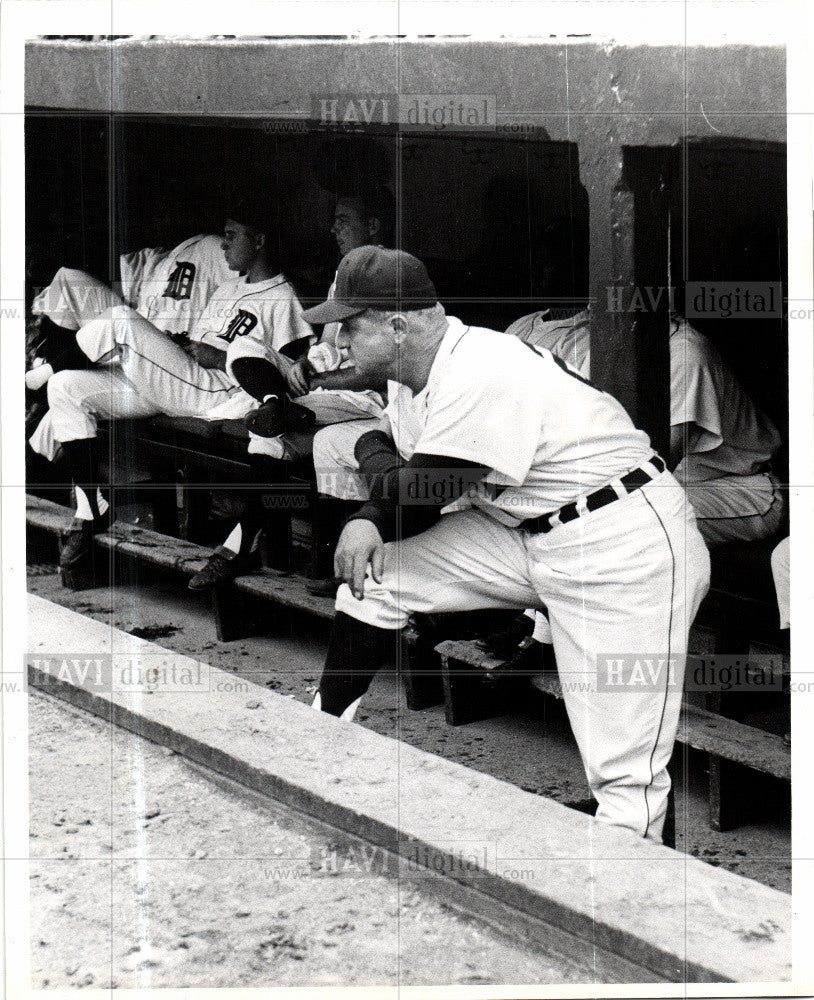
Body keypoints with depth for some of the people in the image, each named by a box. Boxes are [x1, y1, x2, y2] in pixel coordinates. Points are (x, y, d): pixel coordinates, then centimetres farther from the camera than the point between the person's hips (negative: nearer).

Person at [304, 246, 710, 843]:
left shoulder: (482, 377, -25)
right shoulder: (412, 373, 5)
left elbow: (411, 502, -22)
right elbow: (397, 456, 16)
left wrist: (368, 452, -1)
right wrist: (366, 521, -7)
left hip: (624, 548, -9)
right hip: (526, 533, 9)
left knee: (625, 775, -14)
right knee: (375, 568, 4)